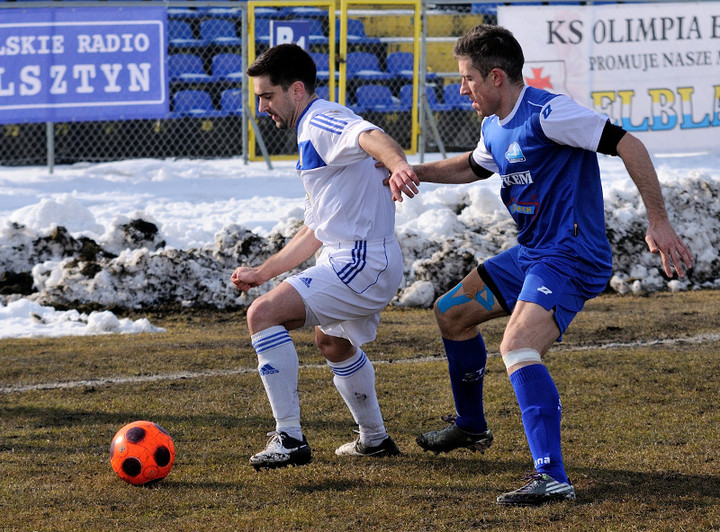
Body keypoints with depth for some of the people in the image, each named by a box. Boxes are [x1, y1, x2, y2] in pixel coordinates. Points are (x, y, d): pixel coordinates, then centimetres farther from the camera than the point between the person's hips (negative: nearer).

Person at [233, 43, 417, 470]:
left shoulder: (322, 122, -12)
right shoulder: (312, 135, 21)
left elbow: (372, 137, -37)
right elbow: (315, 232, 27)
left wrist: (397, 164, -59)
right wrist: (263, 272, 25)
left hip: (361, 265, -11)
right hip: (359, 262, 11)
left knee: (264, 314, -20)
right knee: (334, 342, 35)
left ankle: (290, 438, -20)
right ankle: (375, 439, 50)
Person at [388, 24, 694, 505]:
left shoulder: (547, 113, -20)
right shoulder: (495, 128, 10)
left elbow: (627, 145, -21)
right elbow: (474, 166, 34)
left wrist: (659, 223, -23)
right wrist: (417, 173, 18)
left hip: (571, 258, -10)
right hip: (530, 254, 10)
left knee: (517, 348, -30)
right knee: (452, 313, 23)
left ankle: (552, 478, -36)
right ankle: (472, 427, 42)